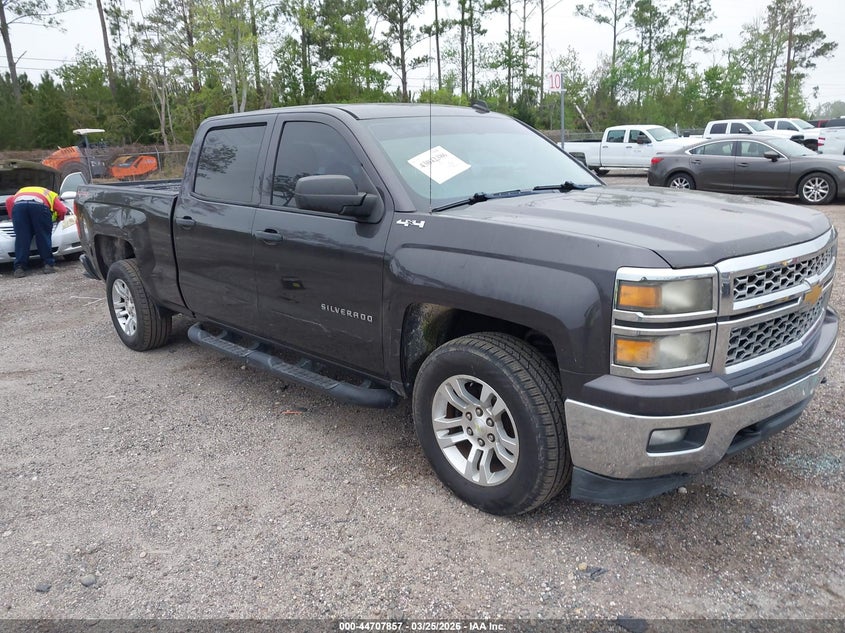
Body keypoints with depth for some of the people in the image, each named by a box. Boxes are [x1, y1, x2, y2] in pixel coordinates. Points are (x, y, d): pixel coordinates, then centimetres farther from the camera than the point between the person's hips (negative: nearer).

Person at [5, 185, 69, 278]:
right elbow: (62, 210, 20)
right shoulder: (51, 195, 36)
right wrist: (56, 219, 40)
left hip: (18, 205, 2)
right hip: (39, 204, -2)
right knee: (44, 236, 9)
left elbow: (9, 200, 28)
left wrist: (13, 217, 34)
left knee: (21, 238, 5)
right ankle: (49, 264, 9)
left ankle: (19, 268, 1)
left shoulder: (21, 191, 45)